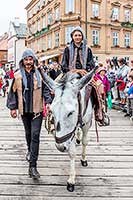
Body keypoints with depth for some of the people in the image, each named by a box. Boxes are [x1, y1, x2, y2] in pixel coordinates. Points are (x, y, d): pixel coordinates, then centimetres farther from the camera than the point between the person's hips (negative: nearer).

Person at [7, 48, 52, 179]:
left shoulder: (40, 74, -4)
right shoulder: (17, 75, 0)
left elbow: (46, 89, 2)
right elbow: (13, 92, 6)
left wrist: (48, 101, -10)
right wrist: (12, 107, 4)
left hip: (37, 109, -2)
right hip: (24, 109, 3)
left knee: (35, 135, -8)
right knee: (28, 133, 20)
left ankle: (32, 166, -8)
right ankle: (30, 151, 49)